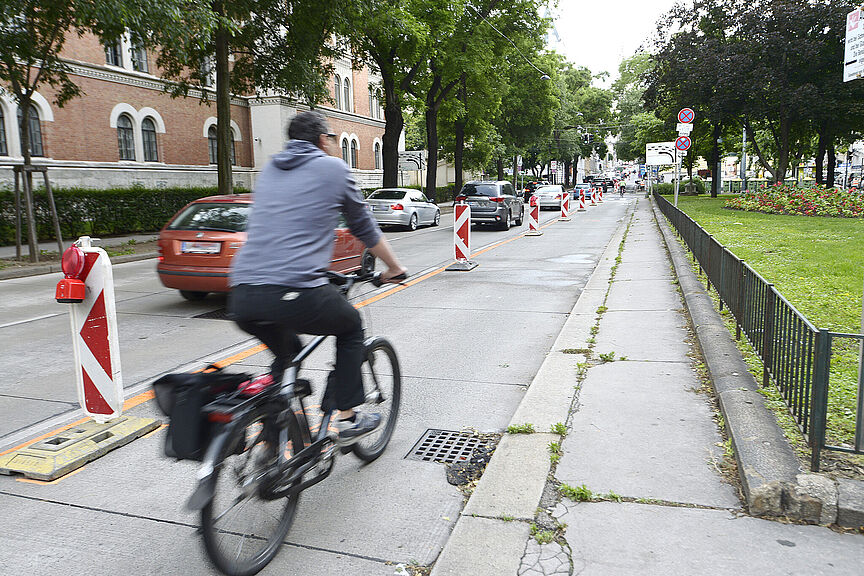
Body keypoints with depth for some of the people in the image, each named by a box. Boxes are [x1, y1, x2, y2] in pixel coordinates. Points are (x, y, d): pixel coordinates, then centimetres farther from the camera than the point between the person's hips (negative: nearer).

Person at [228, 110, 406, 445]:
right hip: (296, 293, -5)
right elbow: (365, 228, 17)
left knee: (287, 352, 36)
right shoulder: (333, 168, 8)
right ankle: (347, 419, 23)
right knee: (351, 327, 23)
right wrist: (394, 267, 33)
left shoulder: (269, 171, 24)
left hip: (241, 299, 6)